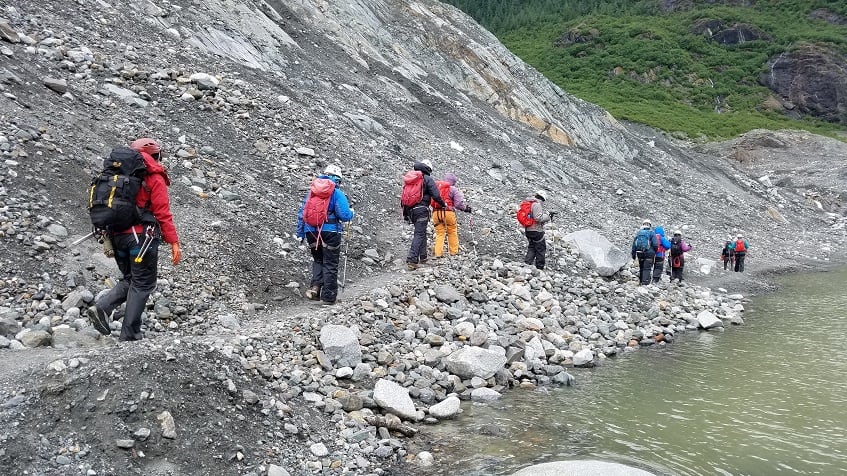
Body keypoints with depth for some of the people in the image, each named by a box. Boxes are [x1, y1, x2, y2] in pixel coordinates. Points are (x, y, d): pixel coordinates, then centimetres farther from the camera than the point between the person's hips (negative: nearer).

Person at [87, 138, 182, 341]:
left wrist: (109, 240, 20)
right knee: (143, 284, 1)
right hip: (141, 235, -7)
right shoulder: (154, 177, -4)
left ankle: (102, 308, -3)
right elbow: (163, 213, -11)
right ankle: (129, 335, 0)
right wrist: (174, 242, -9)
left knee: (130, 279, 19)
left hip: (117, 235, 7)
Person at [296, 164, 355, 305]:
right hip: (330, 232, -4)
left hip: (311, 232, 4)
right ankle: (328, 297, 11)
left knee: (318, 260, 22)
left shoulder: (312, 191, 9)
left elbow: (301, 213, 10)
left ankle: (315, 286, 2)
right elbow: (344, 215, -14)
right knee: (330, 264, 7)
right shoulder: (337, 193, -7)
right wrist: (351, 213, 8)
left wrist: (300, 232, 16)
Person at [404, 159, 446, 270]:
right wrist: (444, 204, 8)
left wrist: (405, 213, 23)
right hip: (422, 210, -7)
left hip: (410, 210, 7)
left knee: (421, 232, 20)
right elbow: (436, 196, -11)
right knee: (419, 234, -8)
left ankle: (423, 257, 25)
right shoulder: (427, 179, -5)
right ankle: (412, 260, -17)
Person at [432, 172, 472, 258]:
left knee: (439, 233, 9)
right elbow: (458, 203, -8)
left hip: (436, 212, 3)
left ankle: (438, 253, 2)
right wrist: (466, 208, 7)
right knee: (452, 232, 14)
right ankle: (454, 251, 20)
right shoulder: (453, 189, -2)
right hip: (448, 212, -3)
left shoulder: (435, 187, 10)